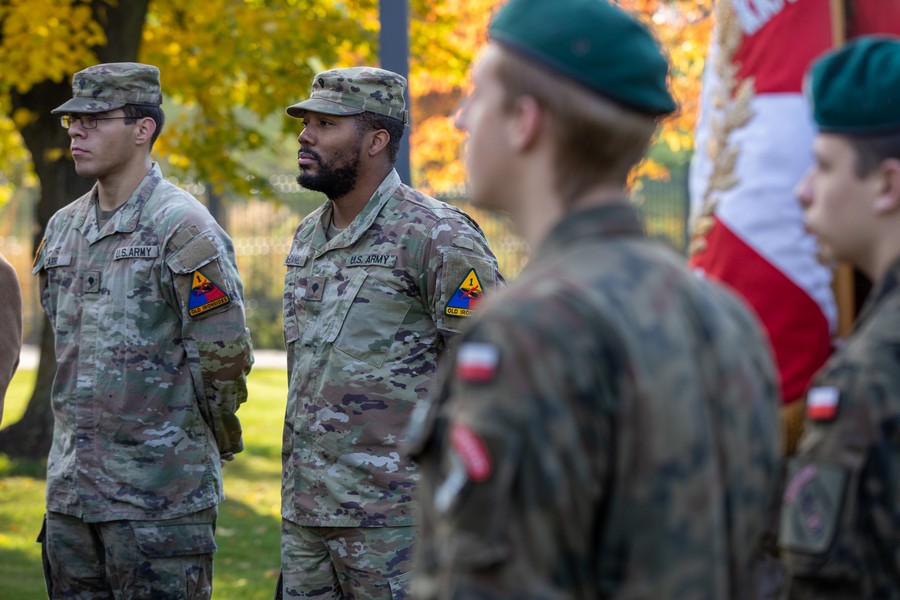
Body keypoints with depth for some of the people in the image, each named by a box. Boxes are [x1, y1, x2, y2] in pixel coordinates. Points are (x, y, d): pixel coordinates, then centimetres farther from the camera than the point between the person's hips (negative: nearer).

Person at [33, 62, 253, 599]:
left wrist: (218, 436, 0)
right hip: (70, 490, 7)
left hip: (160, 494, -7)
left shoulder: (182, 227, -11)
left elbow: (225, 354, -12)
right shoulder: (64, 227, 13)